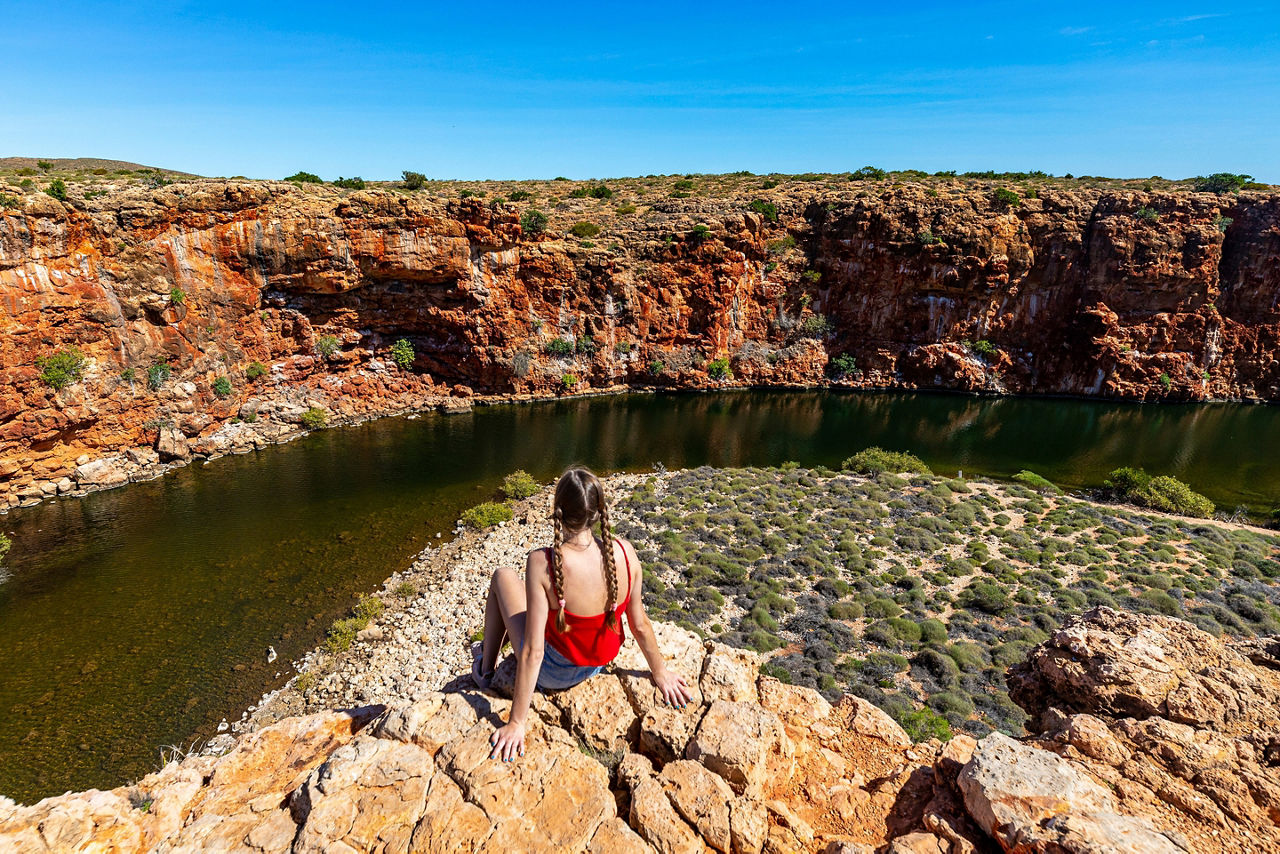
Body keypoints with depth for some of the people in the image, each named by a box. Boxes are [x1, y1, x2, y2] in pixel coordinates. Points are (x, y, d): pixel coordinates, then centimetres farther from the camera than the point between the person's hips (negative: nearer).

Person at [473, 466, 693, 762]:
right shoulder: (623, 551, -21)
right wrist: (660, 672, 6)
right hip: (598, 665, 5)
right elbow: (640, 624, -10)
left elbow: (533, 651, -28)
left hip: (551, 675, -4)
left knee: (503, 577, 13)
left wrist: (516, 723, -18)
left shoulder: (543, 563, -32)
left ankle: (485, 670, 30)